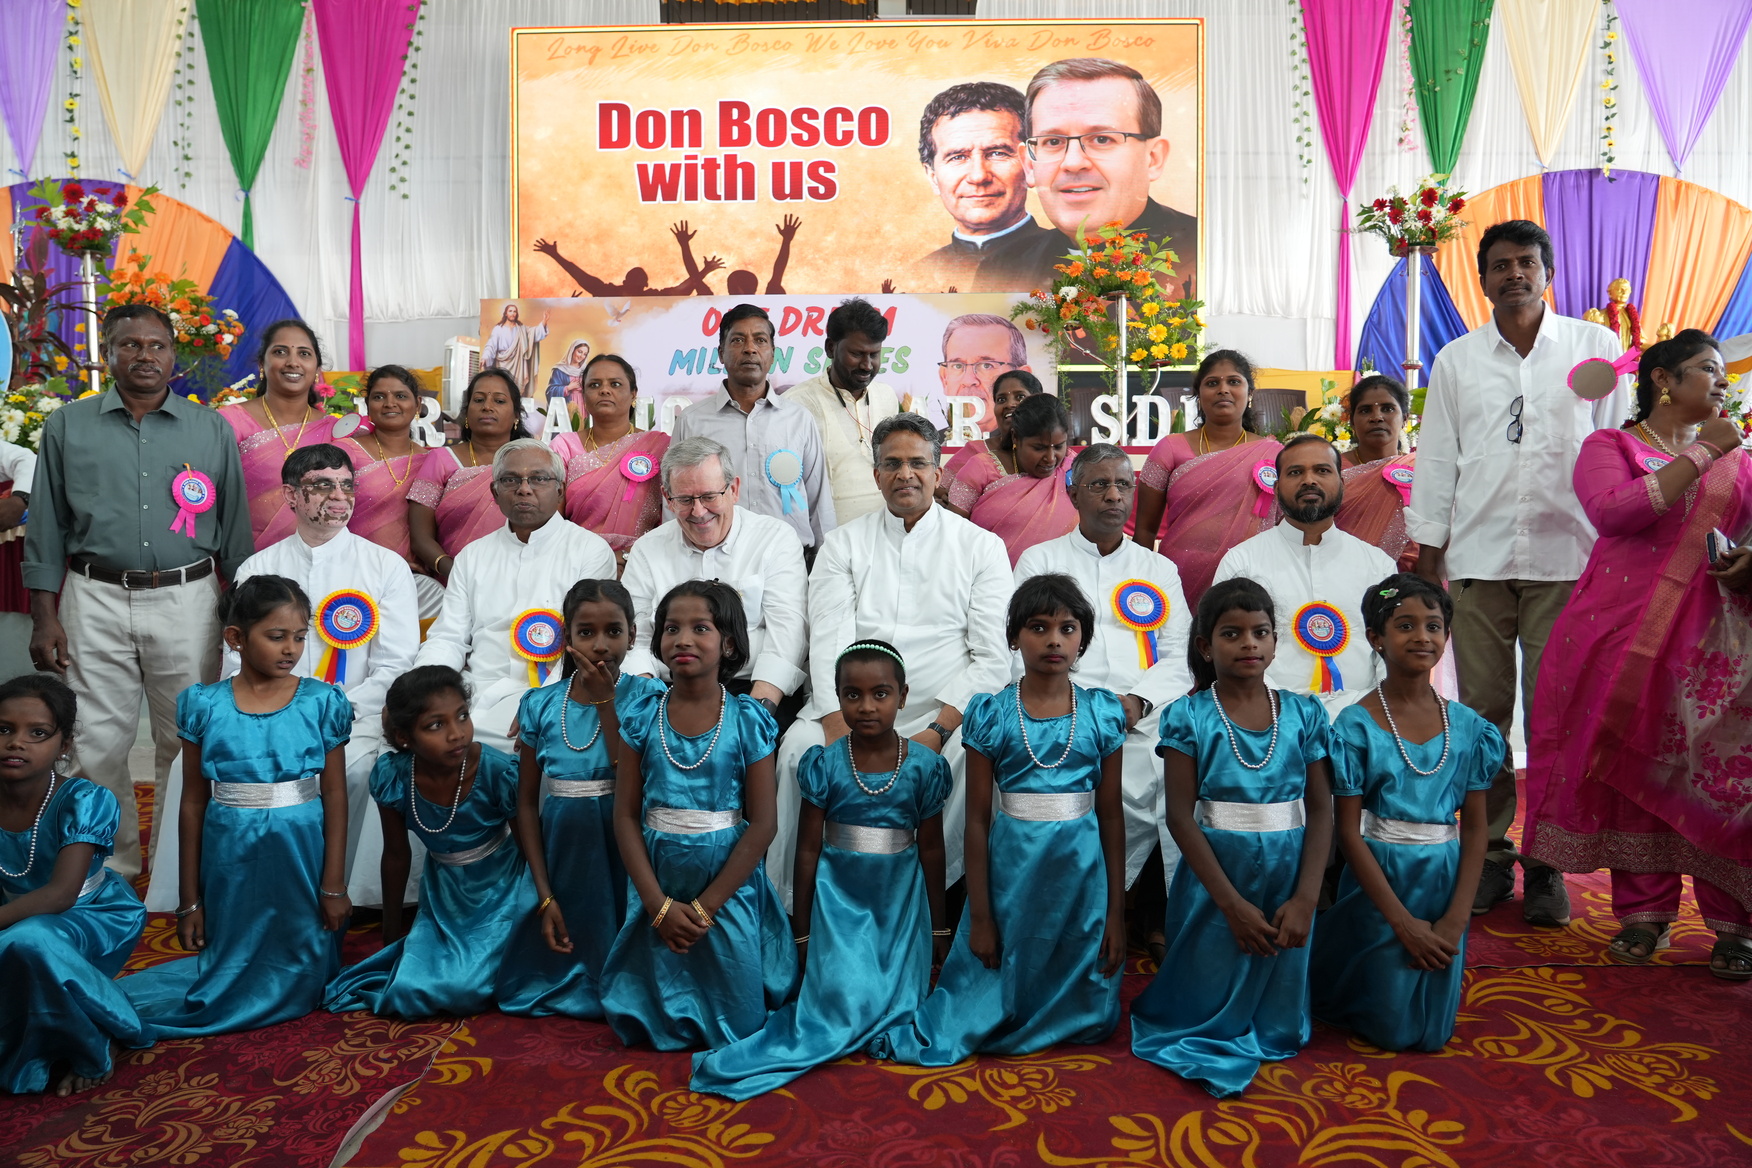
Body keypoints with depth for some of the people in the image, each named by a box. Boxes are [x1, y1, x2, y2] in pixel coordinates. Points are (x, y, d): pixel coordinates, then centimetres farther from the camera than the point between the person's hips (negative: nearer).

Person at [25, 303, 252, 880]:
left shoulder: (212, 430, 7)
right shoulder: (68, 426, 7)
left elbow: (234, 529, 8)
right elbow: (47, 528, 7)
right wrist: (44, 618, 1)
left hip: (187, 601, 0)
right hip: (96, 601, 0)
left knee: (185, 740, 7)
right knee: (98, 743, 4)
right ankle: (113, 863, 20)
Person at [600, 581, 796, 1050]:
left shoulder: (747, 722, -10)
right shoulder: (641, 716, -4)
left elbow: (761, 824, -10)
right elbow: (625, 815, -3)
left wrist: (705, 906, -12)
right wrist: (660, 904, -10)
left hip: (728, 886, -2)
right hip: (658, 886, 2)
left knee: (735, 1022, 6)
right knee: (654, 1022, 10)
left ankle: (728, 1041, 38)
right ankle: (672, 1031, 41)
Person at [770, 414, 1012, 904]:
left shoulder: (981, 546, 9)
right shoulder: (844, 544, 12)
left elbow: (993, 657, 1)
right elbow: (829, 643, 0)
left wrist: (936, 732, -13)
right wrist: (842, 732, -16)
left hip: (946, 713, -1)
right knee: (800, 748, -27)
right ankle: (792, 908, -9)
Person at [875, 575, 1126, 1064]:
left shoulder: (1101, 713, -1)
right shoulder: (990, 714, -5)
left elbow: (1111, 814, 3)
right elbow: (977, 818, -3)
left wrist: (1116, 911, 2)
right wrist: (980, 915, -3)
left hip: (1082, 872, 2)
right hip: (1011, 867, -1)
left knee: (1087, 1019, 10)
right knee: (1000, 994, 6)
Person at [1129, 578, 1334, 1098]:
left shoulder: (1304, 714, 0)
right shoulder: (1188, 717, -8)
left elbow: (1320, 809, -1)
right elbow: (1181, 816, -11)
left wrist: (1304, 899, -11)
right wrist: (1232, 904, -15)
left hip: (1288, 880, 3)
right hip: (1215, 880, -2)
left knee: (1281, 1027, 10)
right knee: (1210, 1006, 5)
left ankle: (1268, 1036, 39)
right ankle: (1210, 1043, 34)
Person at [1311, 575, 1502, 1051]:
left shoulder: (1467, 726, 0)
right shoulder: (1356, 725, -12)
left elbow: (1475, 826, 1)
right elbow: (1349, 832, -11)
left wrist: (1456, 918, -8)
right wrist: (1403, 920, -14)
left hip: (1444, 883, 4)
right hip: (1379, 883, -3)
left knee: (1433, 1032, 9)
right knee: (1390, 1028, 5)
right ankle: (1322, 982, 34)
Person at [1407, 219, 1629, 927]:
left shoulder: (1595, 349, 10)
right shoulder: (1456, 360, 13)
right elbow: (1436, 459, 12)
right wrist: (1426, 553, 7)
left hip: (1565, 559, -1)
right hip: (1477, 559, 1)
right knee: (1482, 710, 2)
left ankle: (1546, 864, 11)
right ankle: (1488, 856, 13)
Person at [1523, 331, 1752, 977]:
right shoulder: (1610, 445, 7)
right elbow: (1612, 512, -14)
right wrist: (1700, 454, -9)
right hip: (1625, 628, -2)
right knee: (1632, 762, -1)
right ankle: (1644, 911, 10)